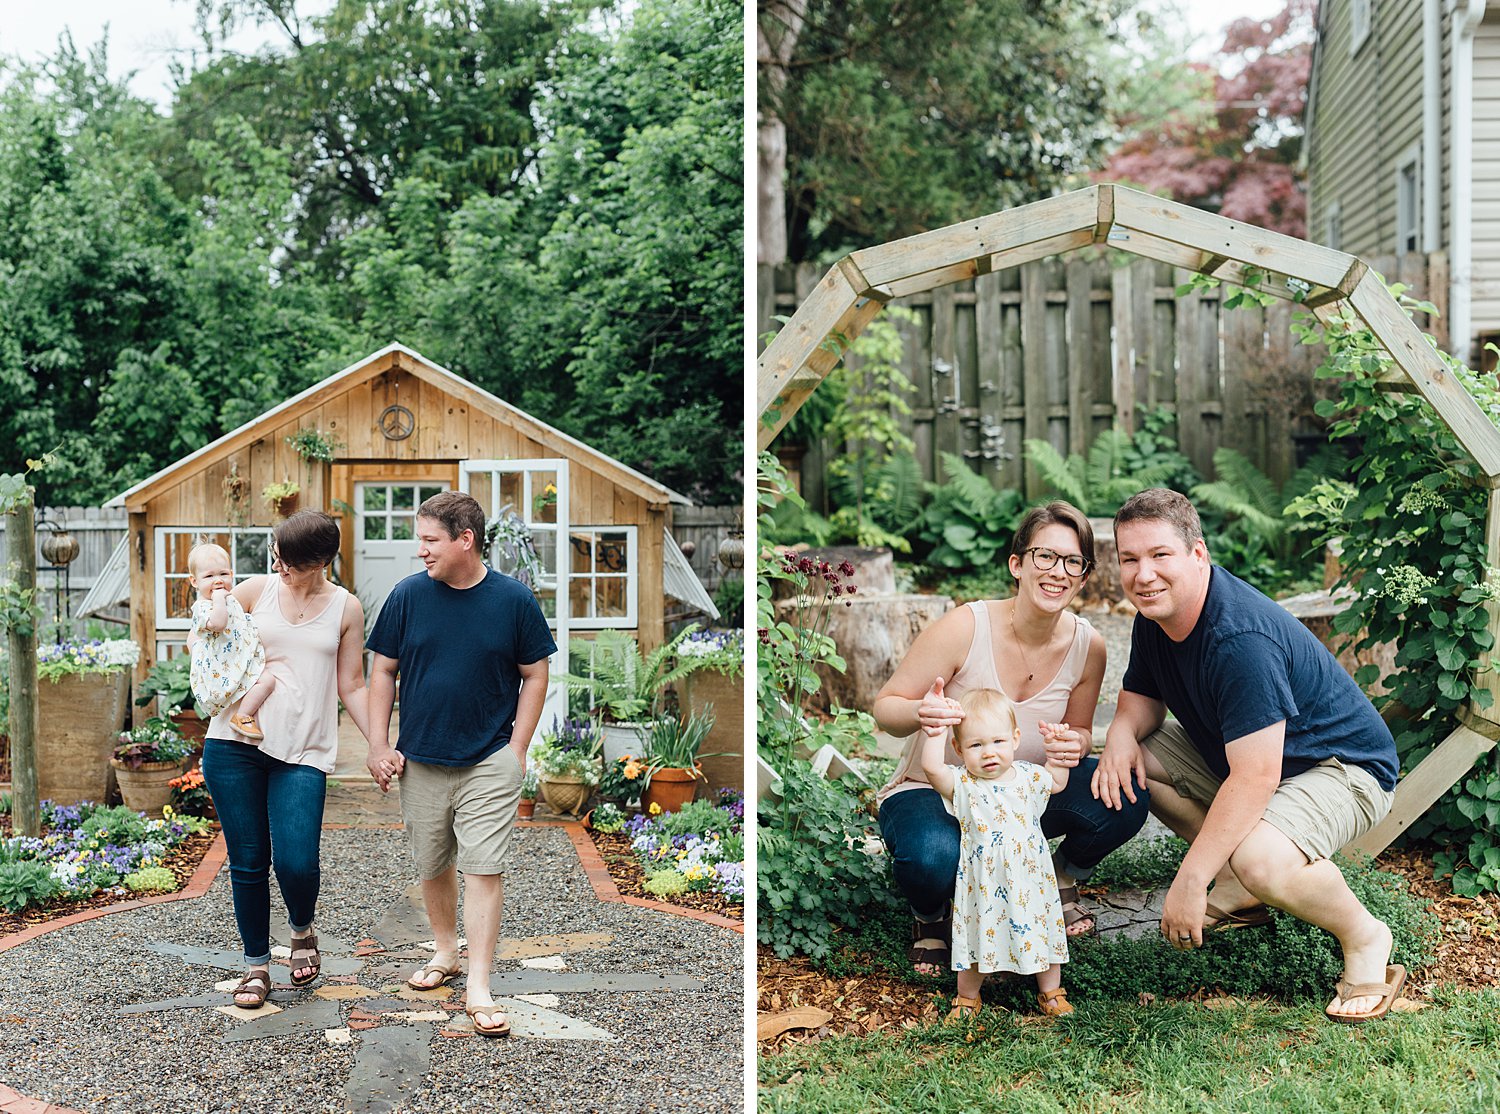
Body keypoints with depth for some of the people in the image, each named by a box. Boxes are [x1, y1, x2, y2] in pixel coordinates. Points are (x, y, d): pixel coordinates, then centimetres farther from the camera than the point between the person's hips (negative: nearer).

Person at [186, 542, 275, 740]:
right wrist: (218, 598, -28)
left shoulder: (230, 601, 16)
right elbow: (218, 623, -37)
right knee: (266, 680, -21)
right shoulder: (202, 607, -15)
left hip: (242, 663, 10)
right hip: (224, 670, -10)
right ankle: (242, 717, -15)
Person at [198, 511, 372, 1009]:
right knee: (248, 861, 5)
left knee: (296, 862, -13)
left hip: (303, 751, -1)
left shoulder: (346, 609, 6)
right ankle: (256, 964, 23)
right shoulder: (258, 589, 6)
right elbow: (199, 637, 17)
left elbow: (351, 687, 9)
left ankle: (302, 931, 20)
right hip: (234, 743, 1)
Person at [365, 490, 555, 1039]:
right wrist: (379, 745, 0)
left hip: (490, 762, -3)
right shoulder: (408, 594, -3)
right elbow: (383, 670, 5)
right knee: (432, 866, 14)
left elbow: (535, 675, 1)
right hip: (420, 761, 3)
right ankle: (446, 952, 36)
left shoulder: (515, 599, -7)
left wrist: (516, 749, -4)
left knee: (483, 869, -6)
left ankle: (479, 987, -1)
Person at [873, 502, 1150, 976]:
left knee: (1124, 800, -22)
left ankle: (1062, 883, 12)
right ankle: (929, 917, 2)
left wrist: (1074, 746, -20)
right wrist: (920, 712, -39)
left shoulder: (1087, 646, -10)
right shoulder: (965, 627, -23)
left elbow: (1080, 731, 6)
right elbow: (886, 707, -15)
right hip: (933, 793, -4)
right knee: (933, 858, -38)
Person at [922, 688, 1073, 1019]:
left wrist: (1057, 752, 9)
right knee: (978, 939, 8)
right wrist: (934, 735, -36)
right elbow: (932, 769, -32)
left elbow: (1057, 783, 22)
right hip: (983, 887, -3)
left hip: (1030, 882, 3)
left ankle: (1050, 992, 35)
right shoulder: (962, 784, -13)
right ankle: (967, 997, 30)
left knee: (1043, 933, 13)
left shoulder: (1028, 777, 0)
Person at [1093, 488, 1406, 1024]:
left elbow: (1255, 778, -35)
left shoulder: (1241, 638, -33)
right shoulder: (1155, 616, -5)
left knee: (1260, 859, -37)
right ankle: (1239, 897, 8)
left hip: (1343, 767, -9)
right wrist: (1121, 734, -17)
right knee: (1131, 757, -1)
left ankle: (1364, 937, -4)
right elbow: (1141, 699, 9)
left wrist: (1189, 881, -33)